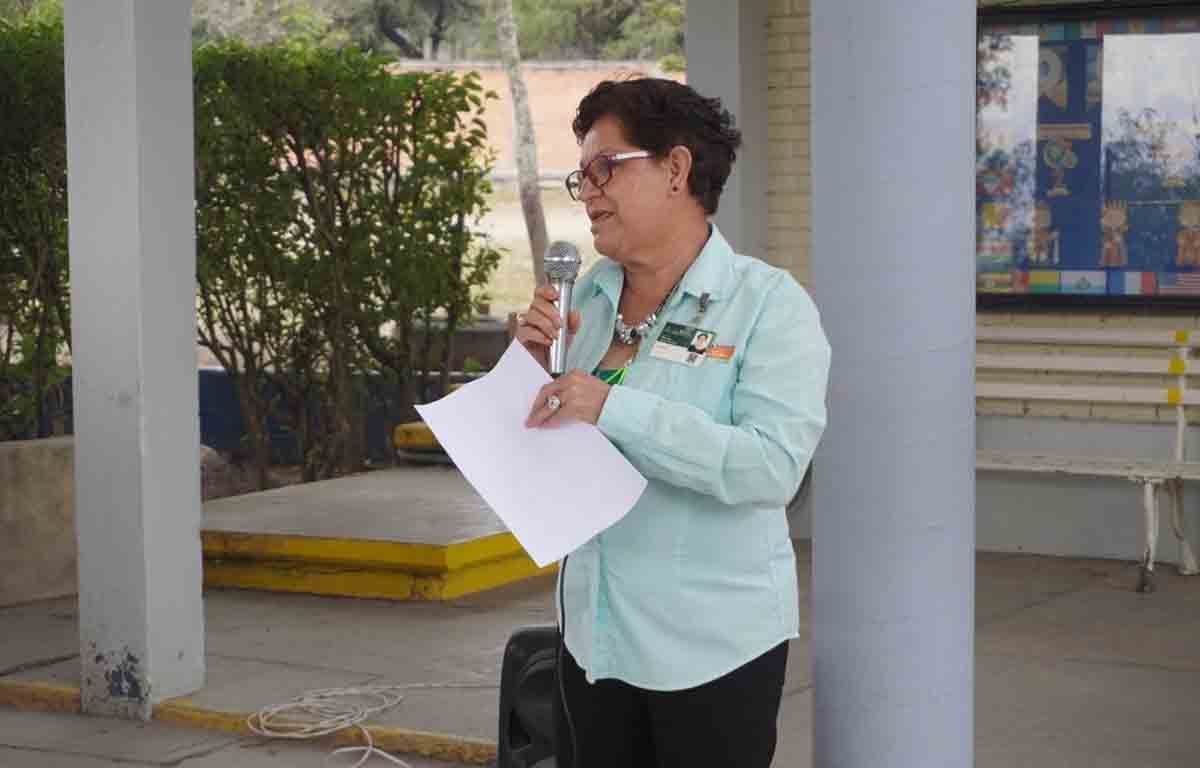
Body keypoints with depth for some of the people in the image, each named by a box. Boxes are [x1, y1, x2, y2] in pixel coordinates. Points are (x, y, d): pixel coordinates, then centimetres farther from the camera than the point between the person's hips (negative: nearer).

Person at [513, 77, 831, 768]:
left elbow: (774, 466, -24)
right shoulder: (591, 295, 7)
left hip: (715, 648, -5)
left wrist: (615, 407, -28)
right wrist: (539, 367, -4)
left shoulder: (770, 303, -11)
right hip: (596, 633, 6)